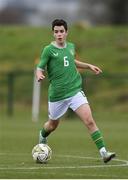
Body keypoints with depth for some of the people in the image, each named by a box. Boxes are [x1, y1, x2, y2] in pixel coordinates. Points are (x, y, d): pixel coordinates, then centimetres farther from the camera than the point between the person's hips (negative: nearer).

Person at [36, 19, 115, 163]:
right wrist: (39, 75, -30)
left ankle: (103, 153, -18)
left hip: (75, 91, 2)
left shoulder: (71, 47, 7)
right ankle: (42, 135, 54)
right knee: (53, 125, 17)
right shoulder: (48, 50, -9)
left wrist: (89, 66, 18)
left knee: (89, 121, -14)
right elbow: (40, 68, -8)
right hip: (57, 94, -2)